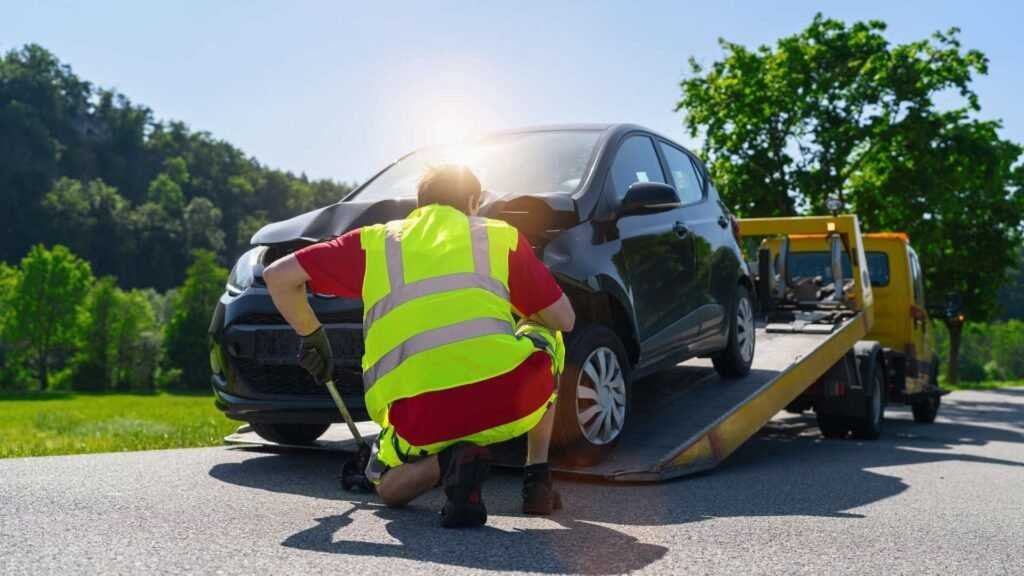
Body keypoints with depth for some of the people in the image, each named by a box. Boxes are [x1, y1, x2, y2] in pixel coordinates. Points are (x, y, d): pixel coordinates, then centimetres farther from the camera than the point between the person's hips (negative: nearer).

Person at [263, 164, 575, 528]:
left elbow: (277, 276, 20)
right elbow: (564, 319, 20)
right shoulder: (500, 234, 18)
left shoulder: (376, 241, 21)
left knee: (387, 488, 32)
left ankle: (447, 461, -4)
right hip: (510, 397, 0)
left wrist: (310, 335, 34)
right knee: (546, 337, 34)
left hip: (421, 421, 1)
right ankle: (538, 480, 22)